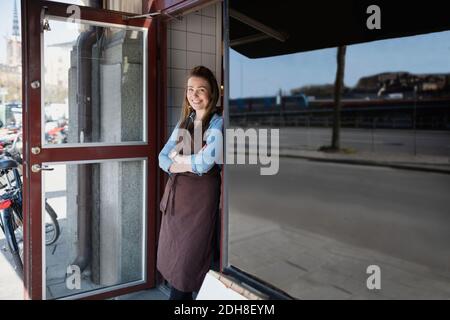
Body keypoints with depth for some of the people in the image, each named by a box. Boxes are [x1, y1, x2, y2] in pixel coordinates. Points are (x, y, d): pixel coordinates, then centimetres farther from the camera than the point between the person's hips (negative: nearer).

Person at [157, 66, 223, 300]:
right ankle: (180, 293, 34)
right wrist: (190, 163, -12)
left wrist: (177, 158, -4)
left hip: (200, 195, -7)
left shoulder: (218, 123, -9)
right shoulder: (184, 122, 12)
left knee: (187, 262, 4)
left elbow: (205, 163, -22)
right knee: (171, 258, 15)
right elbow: (163, 158, 7)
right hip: (175, 193, 7)